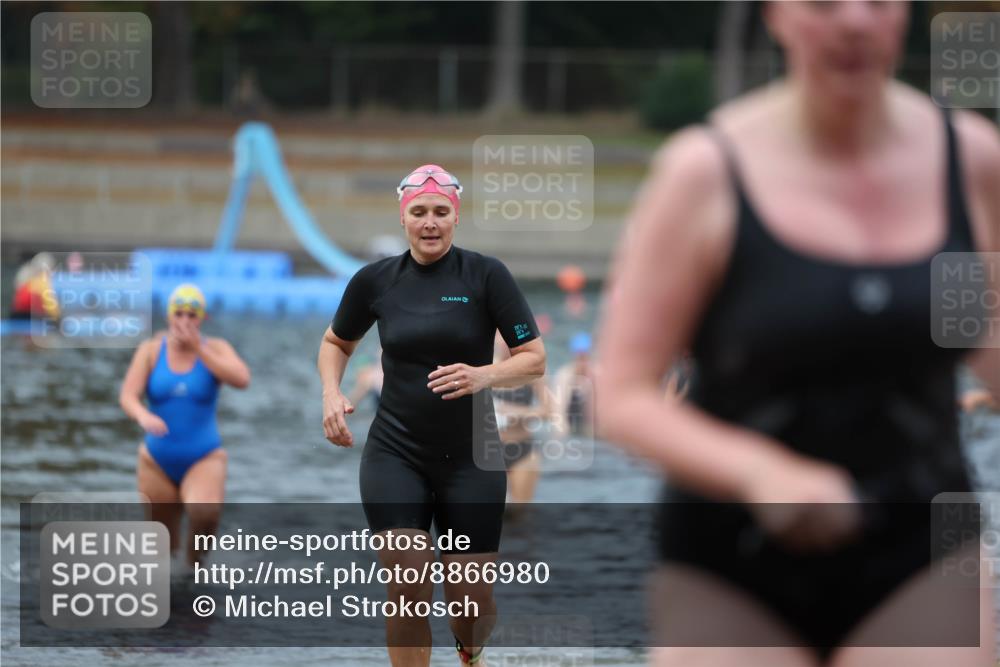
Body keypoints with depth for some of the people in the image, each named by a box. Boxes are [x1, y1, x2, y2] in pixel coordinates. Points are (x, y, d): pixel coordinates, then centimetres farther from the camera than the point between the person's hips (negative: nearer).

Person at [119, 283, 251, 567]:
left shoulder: (215, 349, -3)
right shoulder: (151, 350, -2)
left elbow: (242, 380, -21)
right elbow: (128, 397, -12)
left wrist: (198, 349, -21)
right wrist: (143, 416, -35)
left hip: (204, 459, -2)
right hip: (158, 461, 2)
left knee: (204, 512, -32)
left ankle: (195, 555, -3)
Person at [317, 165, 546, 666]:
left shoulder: (486, 275, -7)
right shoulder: (374, 280, 0)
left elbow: (533, 358, -7)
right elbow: (335, 343, 18)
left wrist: (484, 375, -26)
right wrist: (331, 394, -1)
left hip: (470, 460, -1)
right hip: (395, 455, 1)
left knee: (471, 600, 3)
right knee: (406, 590, -14)